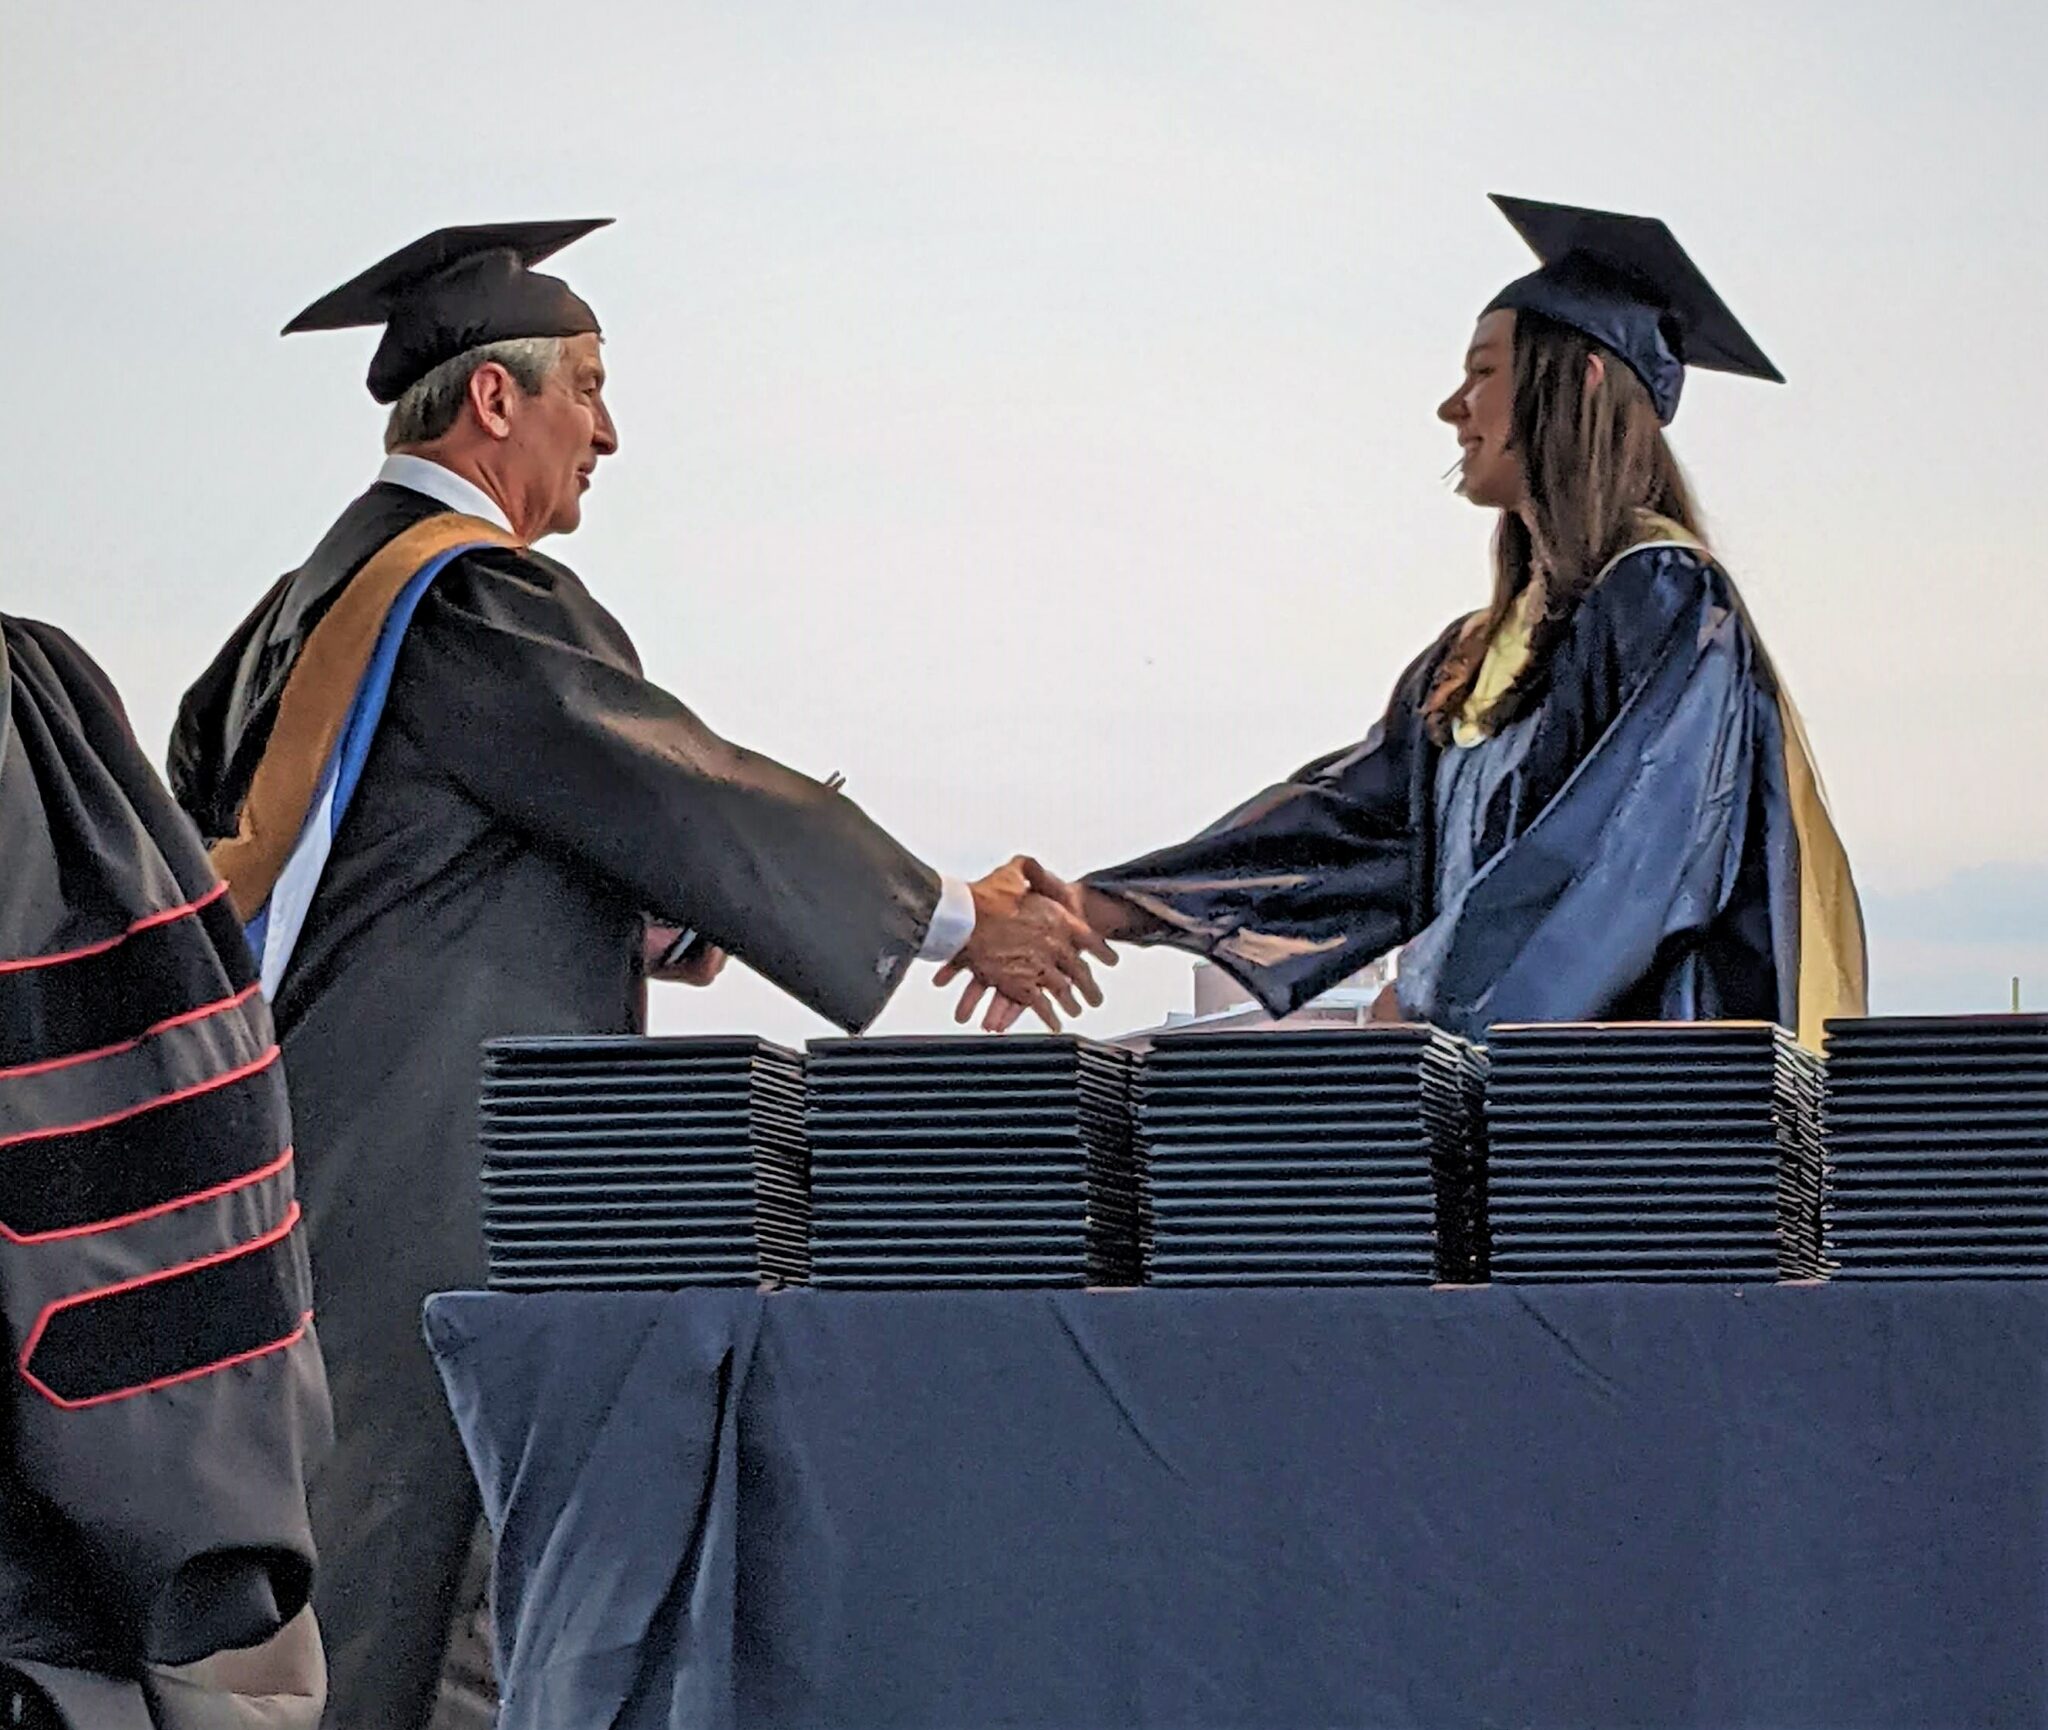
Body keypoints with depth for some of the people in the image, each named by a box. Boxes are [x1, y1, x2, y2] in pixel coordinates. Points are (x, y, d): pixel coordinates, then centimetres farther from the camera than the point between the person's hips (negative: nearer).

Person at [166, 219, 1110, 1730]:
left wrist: (626, 923, 17)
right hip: (408, 1161, -10)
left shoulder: (326, 594, 17)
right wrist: (955, 922, -7)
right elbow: (684, 792, -14)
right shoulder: (470, 596, -14)